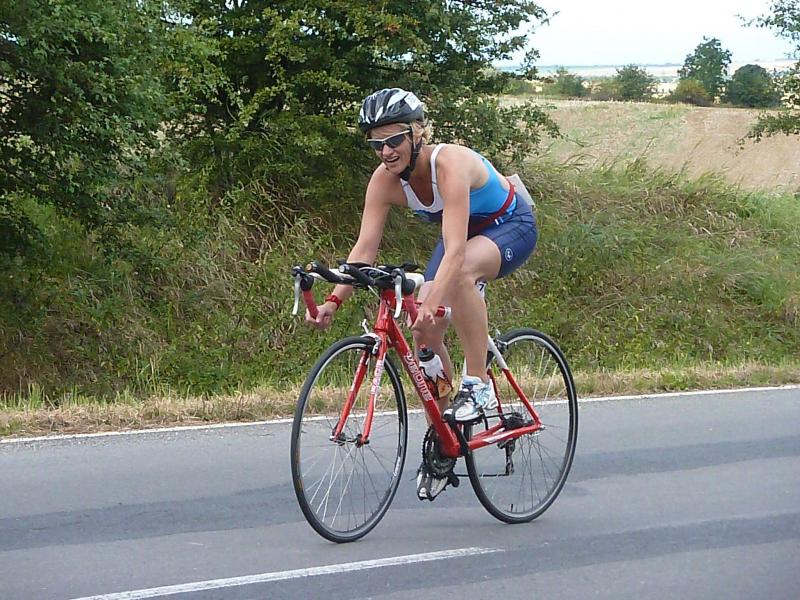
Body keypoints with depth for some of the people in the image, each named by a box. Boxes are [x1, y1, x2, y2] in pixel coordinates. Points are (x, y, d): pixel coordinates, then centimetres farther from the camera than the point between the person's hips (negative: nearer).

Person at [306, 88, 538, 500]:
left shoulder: (450, 164, -36)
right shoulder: (385, 180, -19)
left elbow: (455, 251, -44)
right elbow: (364, 248, -22)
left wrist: (432, 304, -57)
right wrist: (334, 301, -36)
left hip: (511, 227, -6)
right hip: (463, 233, 6)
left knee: (461, 272, -39)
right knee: (424, 331, -11)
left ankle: (477, 384, -26)